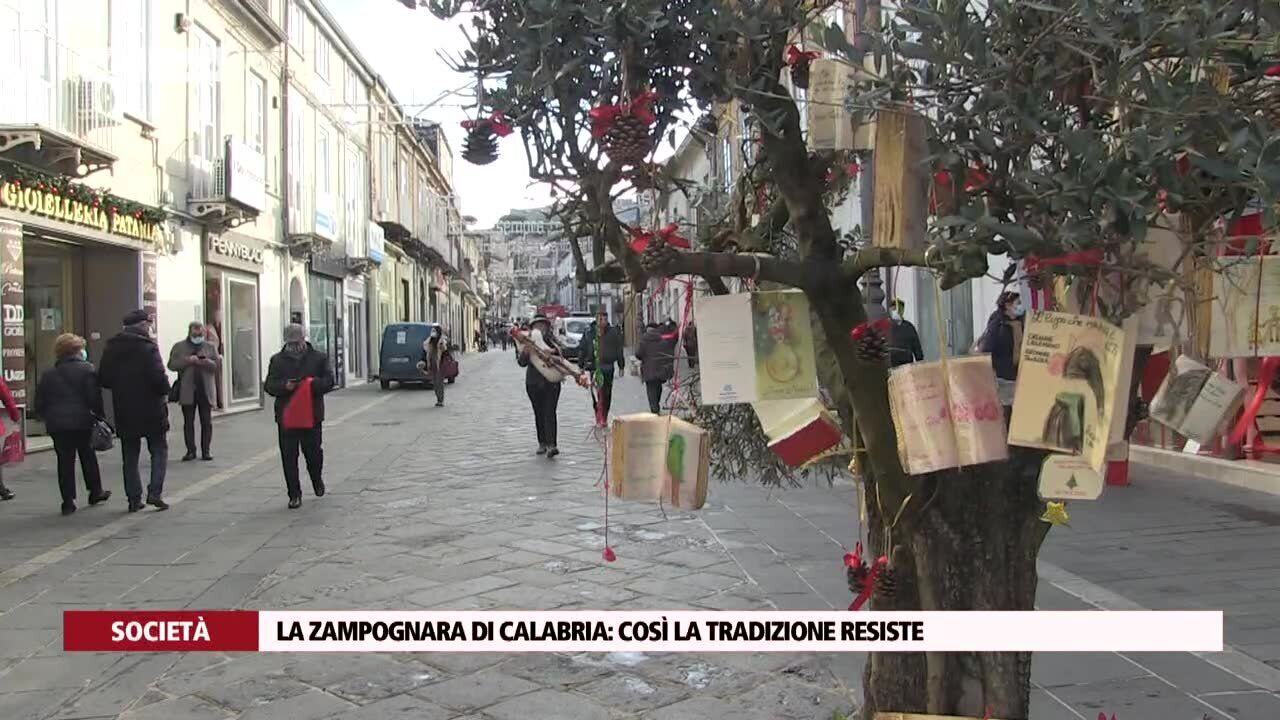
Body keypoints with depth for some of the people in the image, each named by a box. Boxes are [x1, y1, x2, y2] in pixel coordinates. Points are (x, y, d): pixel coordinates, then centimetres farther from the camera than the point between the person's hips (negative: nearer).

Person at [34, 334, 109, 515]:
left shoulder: (48, 374, 9)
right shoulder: (87, 370, -5)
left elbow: (40, 402, 9)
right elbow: (94, 397, -11)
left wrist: (47, 417, 19)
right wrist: (99, 416, -4)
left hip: (56, 425, 3)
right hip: (81, 422, -3)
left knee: (65, 461, 5)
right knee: (88, 457, 14)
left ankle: (68, 501, 4)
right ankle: (95, 491, 24)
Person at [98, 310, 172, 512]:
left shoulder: (111, 347, 5)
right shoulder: (147, 346, -12)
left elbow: (103, 379, 6)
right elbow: (158, 376, -20)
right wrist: (164, 392, -2)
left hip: (124, 412, 5)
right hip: (150, 409, -4)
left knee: (130, 456, 11)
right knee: (159, 450, 8)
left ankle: (134, 498, 12)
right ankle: (155, 492, -3)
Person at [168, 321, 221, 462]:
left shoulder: (211, 347, 11)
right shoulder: (179, 347, 7)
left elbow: (218, 364, 3)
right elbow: (172, 365, -2)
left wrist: (206, 362, -15)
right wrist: (187, 360, -14)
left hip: (206, 391, 1)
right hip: (187, 391, -1)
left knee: (207, 422, 2)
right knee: (188, 422, 2)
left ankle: (206, 451, 8)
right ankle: (191, 451, 8)